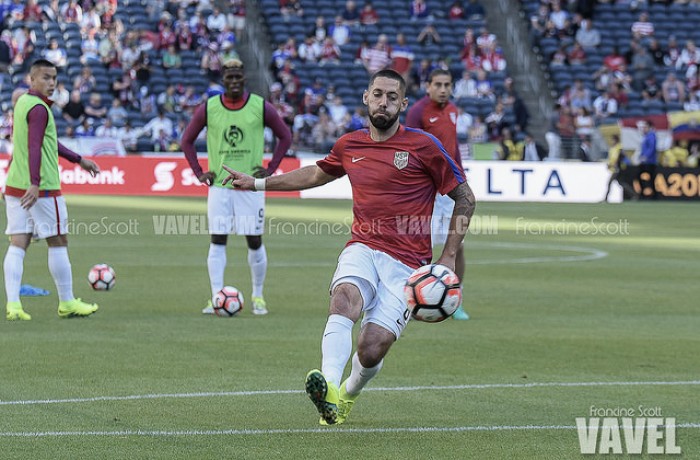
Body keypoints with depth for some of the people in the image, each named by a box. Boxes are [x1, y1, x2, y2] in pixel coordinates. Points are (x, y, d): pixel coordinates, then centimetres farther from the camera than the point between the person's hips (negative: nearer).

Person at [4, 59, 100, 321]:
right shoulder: (38, 108, -13)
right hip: (43, 189, -8)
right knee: (58, 243, 5)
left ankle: (12, 304, -10)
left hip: (14, 187, 8)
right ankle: (67, 303, 13)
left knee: (17, 245, 0)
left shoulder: (22, 102, 16)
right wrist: (35, 184, -36)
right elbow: (34, 147, -27)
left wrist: (78, 160, 33)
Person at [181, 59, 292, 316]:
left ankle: (258, 297, 18)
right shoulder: (208, 109, 0)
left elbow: (285, 137, 8)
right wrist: (199, 172, 3)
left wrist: (270, 169, 0)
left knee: (255, 242, 4)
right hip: (219, 186, 0)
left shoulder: (261, 107, -2)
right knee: (217, 241, -6)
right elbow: (187, 140, 12)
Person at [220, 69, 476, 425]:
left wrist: (449, 258, 0)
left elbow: (465, 197, 5)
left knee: (371, 350, -15)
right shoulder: (349, 146, 12)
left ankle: (347, 395, 20)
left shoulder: (423, 146, -1)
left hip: (406, 262, -3)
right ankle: (329, 390, -51)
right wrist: (258, 183, 34)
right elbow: (317, 174, 34)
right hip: (363, 247, 3)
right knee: (344, 298, -33)